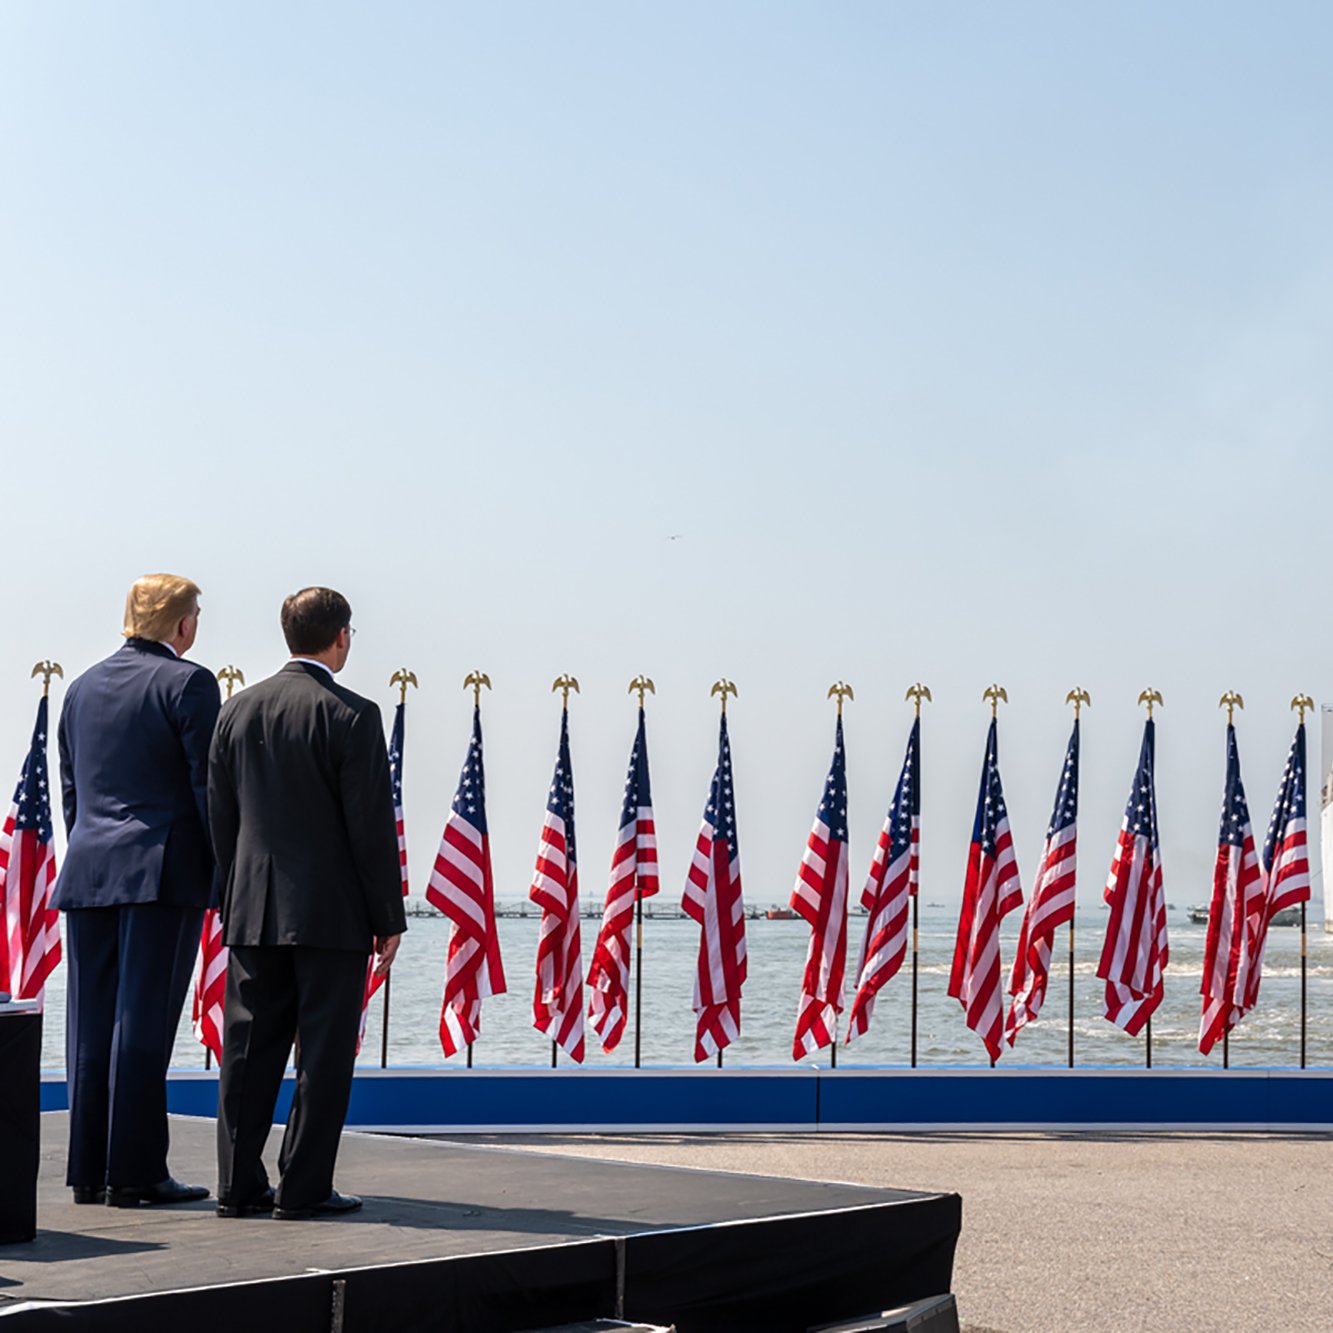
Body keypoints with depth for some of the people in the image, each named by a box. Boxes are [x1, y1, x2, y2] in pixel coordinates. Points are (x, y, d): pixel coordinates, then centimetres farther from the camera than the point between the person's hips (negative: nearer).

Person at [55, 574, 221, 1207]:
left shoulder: (83, 687, 16)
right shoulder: (187, 682, -5)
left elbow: (70, 791, 19)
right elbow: (208, 784, -9)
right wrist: (227, 870, -4)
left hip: (88, 871, 6)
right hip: (161, 871, -6)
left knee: (91, 1027, 7)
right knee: (143, 1024, -5)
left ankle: (88, 1170, 11)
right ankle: (134, 1171, -4)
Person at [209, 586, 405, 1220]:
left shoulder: (238, 710, 7)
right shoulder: (351, 716, -10)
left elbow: (220, 817, 11)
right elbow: (372, 827, -11)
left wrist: (231, 903, 18)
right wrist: (388, 918, -4)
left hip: (253, 911, 6)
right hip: (330, 912, -6)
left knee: (250, 1047, 9)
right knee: (323, 1051, 1)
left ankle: (239, 1184, 12)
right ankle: (304, 1187, 2)